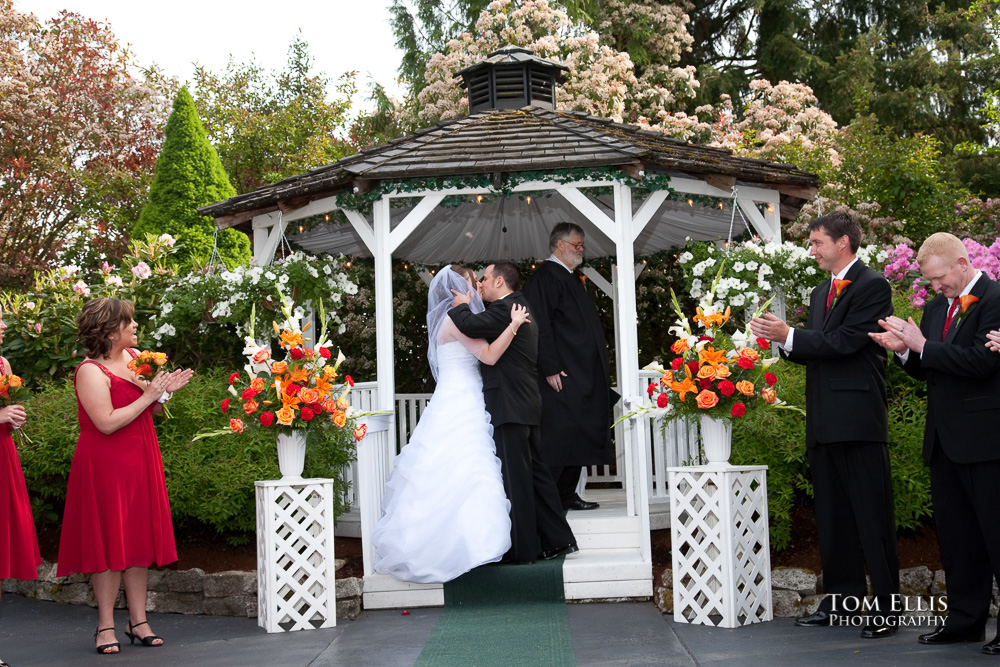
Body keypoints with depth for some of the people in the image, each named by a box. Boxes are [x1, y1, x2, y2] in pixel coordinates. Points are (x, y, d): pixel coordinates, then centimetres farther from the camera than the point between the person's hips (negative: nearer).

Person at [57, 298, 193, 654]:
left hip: (139, 462, 7)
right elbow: (107, 423, -24)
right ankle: (106, 626, 7)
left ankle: (138, 621, 16)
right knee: (109, 542, -3)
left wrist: (164, 391, -3)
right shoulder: (91, 371, -15)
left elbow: (150, 410, 18)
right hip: (105, 466, -7)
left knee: (139, 539, 8)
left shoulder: (134, 357, 8)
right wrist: (147, 396, -18)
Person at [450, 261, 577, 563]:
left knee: (515, 478, -5)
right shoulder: (520, 307, 20)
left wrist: (461, 306, -8)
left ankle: (522, 549, -1)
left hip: (509, 407, -10)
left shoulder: (504, 308, -14)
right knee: (534, 473, 14)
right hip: (525, 404, 10)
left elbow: (471, 326, -27)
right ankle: (559, 539, 17)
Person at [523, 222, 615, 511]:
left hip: (582, 374, 10)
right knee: (558, 435, -10)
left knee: (577, 436, 10)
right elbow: (541, 326, -18)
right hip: (561, 375, -10)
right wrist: (551, 368, -22)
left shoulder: (571, 278, 20)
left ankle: (567, 495, 16)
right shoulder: (544, 277, -10)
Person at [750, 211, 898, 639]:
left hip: (859, 419, -9)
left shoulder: (872, 287, -7)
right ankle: (841, 599, 20)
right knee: (831, 516, 12)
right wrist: (782, 339, 0)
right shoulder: (820, 293, 20)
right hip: (825, 422, 9)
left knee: (872, 515, -6)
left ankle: (886, 607, -2)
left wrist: (789, 336, -16)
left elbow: (844, 343, -17)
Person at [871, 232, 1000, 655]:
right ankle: (965, 620, 21)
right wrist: (904, 349, -2)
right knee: (955, 534, 12)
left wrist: (923, 345, -17)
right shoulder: (936, 307, 15)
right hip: (945, 439, 9)